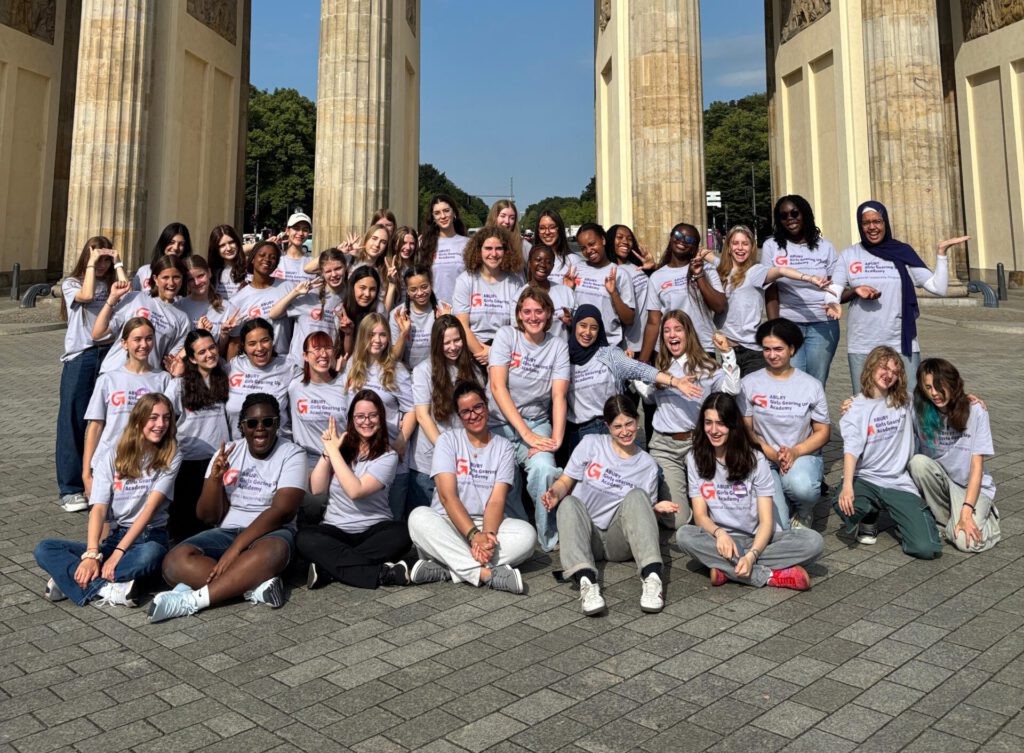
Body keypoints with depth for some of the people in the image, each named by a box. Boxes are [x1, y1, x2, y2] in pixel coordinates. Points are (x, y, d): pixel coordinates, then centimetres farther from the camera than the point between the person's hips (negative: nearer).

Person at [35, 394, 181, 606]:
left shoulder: (170, 457, -2)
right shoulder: (111, 459, 2)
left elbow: (150, 507, -13)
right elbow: (99, 509, -8)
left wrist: (119, 552, -22)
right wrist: (91, 555, -24)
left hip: (148, 537, -3)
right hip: (110, 537, 3)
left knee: (149, 555, -39)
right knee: (44, 549, -19)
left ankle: (69, 579, -27)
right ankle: (108, 588, -32)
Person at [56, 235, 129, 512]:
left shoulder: (112, 283, 12)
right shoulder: (71, 283, 6)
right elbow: (86, 295, -15)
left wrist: (117, 263, -1)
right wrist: (91, 264, -5)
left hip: (110, 355, 2)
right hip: (80, 358, -2)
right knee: (74, 422, -1)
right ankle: (70, 488, 5)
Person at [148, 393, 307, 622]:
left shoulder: (292, 454, -5)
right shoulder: (228, 453, 6)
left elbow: (281, 511, -17)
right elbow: (208, 517, 3)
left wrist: (235, 549, -26)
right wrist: (215, 477, -16)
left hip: (270, 533, -4)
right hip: (226, 532, 4)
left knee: (272, 551, -41)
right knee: (175, 562, -25)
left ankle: (192, 600, -34)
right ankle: (256, 586, -30)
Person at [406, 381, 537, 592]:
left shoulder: (504, 447, 7)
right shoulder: (447, 440, 3)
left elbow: (497, 500, -6)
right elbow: (447, 495, -10)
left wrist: (487, 534, -27)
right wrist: (474, 535, -25)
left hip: (489, 524, 1)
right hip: (448, 524, -1)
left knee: (527, 534, -28)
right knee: (419, 517, -33)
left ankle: (446, 569, -31)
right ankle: (487, 573, -37)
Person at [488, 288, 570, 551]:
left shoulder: (558, 347, 4)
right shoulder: (506, 336, -2)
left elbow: (558, 396, -4)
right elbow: (497, 387, -12)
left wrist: (556, 438, -21)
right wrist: (526, 433, -19)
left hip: (537, 422, 1)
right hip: (499, 423, 0)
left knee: (544, 469, -28)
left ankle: (550, 539, -9)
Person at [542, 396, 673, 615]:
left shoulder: (647, 465, 8)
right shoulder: (590, 444, 5)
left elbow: (643, 511, 14)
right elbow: (565, 482, 6)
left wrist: (656, 508, -8)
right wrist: (556, 493, -17)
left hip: (619, 541, 0)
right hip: (587, 537, 0)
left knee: (637, 495, -26)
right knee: (569, 503, -31)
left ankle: (651, 576, -41)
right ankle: (586, 581, -51)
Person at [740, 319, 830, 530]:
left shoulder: (811, 385, 4)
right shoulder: (749, 383, 1)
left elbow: (823, 431, 5)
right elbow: (745, 429, 0)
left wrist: (795, 452, -13)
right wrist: (769, 452, -16)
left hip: (804, 456, 1)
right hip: (764, 459, 0)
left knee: (802, 486, -37)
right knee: (775, 527, -20)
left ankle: (805, 513, 2)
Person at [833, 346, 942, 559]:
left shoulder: (904, 402, 8)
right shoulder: (857, 407, -3)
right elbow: (851, 448, -16)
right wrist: (847, 485, -30)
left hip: (899, 483, 2)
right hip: (865, 479, -1)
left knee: (926, 548, -18)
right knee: (845, 506, -37)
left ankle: (902, 520, 19)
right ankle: (869, 517, 3)